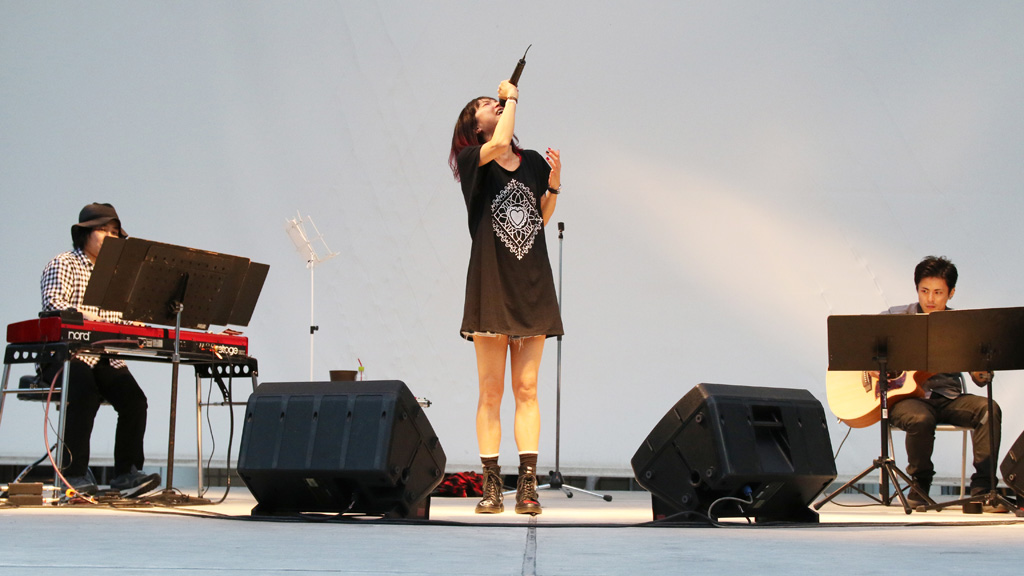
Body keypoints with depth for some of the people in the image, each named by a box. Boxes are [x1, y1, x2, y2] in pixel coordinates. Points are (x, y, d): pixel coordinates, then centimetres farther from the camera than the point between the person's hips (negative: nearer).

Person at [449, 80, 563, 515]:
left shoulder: (533, 163, 12)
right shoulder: (472, 161, -2)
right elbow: (498, 144, -24)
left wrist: (554, 186, 3)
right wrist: (512, 96, -9)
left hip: (532, 287, 3)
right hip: (490, 287, -3)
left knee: (526, 389, 2)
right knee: (491, 392, 0)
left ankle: (527, 485, 1)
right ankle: (491, 484, 5)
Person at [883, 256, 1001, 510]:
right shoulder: (897, 318, 2)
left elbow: (981, 379, 4)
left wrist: (981, 371, -21)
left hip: (947, 397, 3)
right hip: (906, 396, -2)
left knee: (989, 409, -24)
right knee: (921, 419, -36)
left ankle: (982, 489, -21)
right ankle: (919, 486, -10)